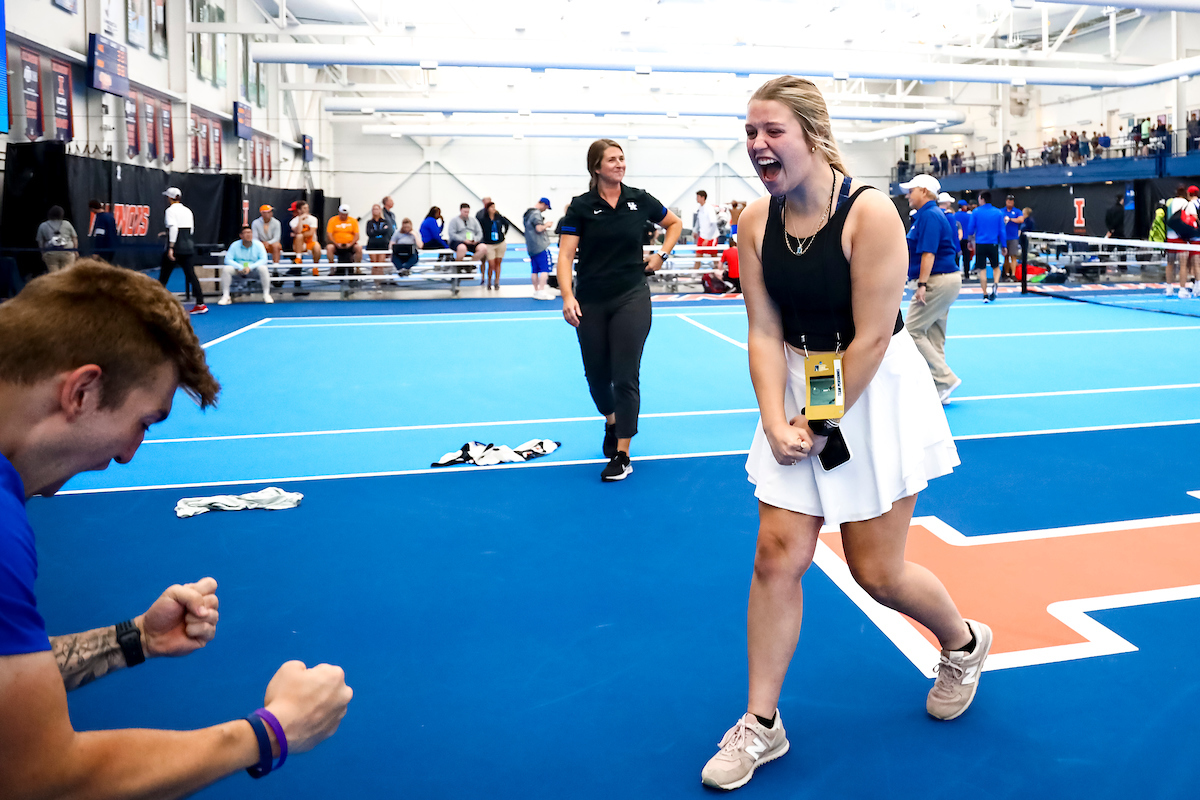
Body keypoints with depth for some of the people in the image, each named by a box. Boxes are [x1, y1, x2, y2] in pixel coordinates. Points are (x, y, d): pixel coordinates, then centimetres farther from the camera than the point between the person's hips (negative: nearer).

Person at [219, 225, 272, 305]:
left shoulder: (258, 244, -8)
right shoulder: (235, 245, -7)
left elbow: (263, 259, -15)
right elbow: (228, 259, -11)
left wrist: (250, 267, -28)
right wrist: (240, 267, -27)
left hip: (254, 269, -1)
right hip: (238, 270, 1)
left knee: (263, 268, -32)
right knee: (226, 269, -26)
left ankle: (266, 295, -23)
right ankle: (225, 296, -20)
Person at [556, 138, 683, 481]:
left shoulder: (640, 200, 2)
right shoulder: (581, 206, -3)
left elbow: (675, 224, 18)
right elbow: (565, 254, -10)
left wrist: (661, 255, 4)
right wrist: (567, 296, -23)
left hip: (632, 298, -1)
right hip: (591, 302, 1)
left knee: (625, 375, -6)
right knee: (596, 373, 11)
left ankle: (622, 455, 1)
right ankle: (611, 422, 43)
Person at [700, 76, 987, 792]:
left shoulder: (870, 213, -19)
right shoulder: (757, 222, -3)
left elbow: (871, 338, -19)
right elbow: (765, 332, -3)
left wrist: (821, 427, -15)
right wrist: (777, 422, -14)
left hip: (876, 392, -4)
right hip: (798, 393, 5)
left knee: (877, 571, 4)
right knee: (778, 554, 1)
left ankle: (964, 641, 39)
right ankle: (761, 725, 16)